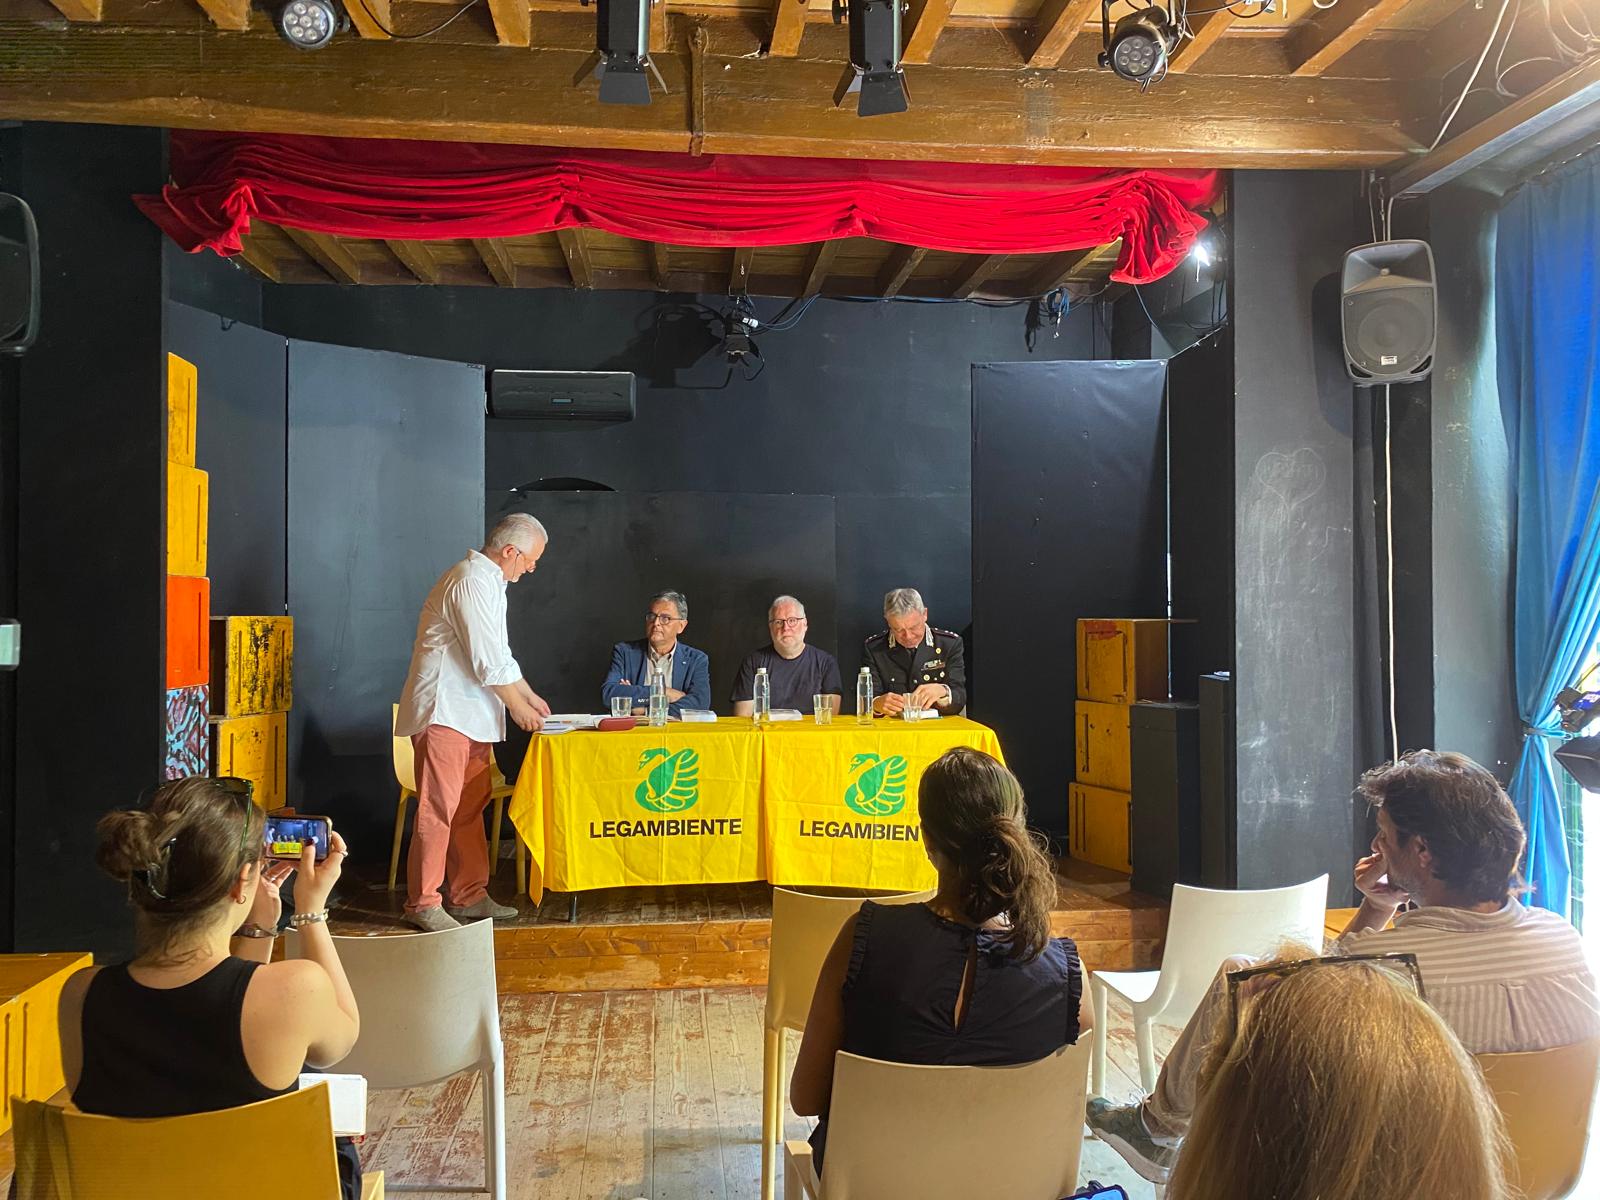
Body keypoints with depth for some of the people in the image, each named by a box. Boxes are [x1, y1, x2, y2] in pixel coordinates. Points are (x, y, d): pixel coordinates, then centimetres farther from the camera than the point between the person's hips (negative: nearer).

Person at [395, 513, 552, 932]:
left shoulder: (488, 581, 17)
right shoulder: (472, 582, -16)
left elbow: (499, 655, 24)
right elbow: (489, 662, -18)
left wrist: (530, 695, 22)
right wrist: (518, 707, -7)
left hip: (467, 714, 11)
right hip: (443, 712, -11)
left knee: (470, 806, 12)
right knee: (438, 808, -7)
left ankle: (470, 895, 19)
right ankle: (423, 904, -1)